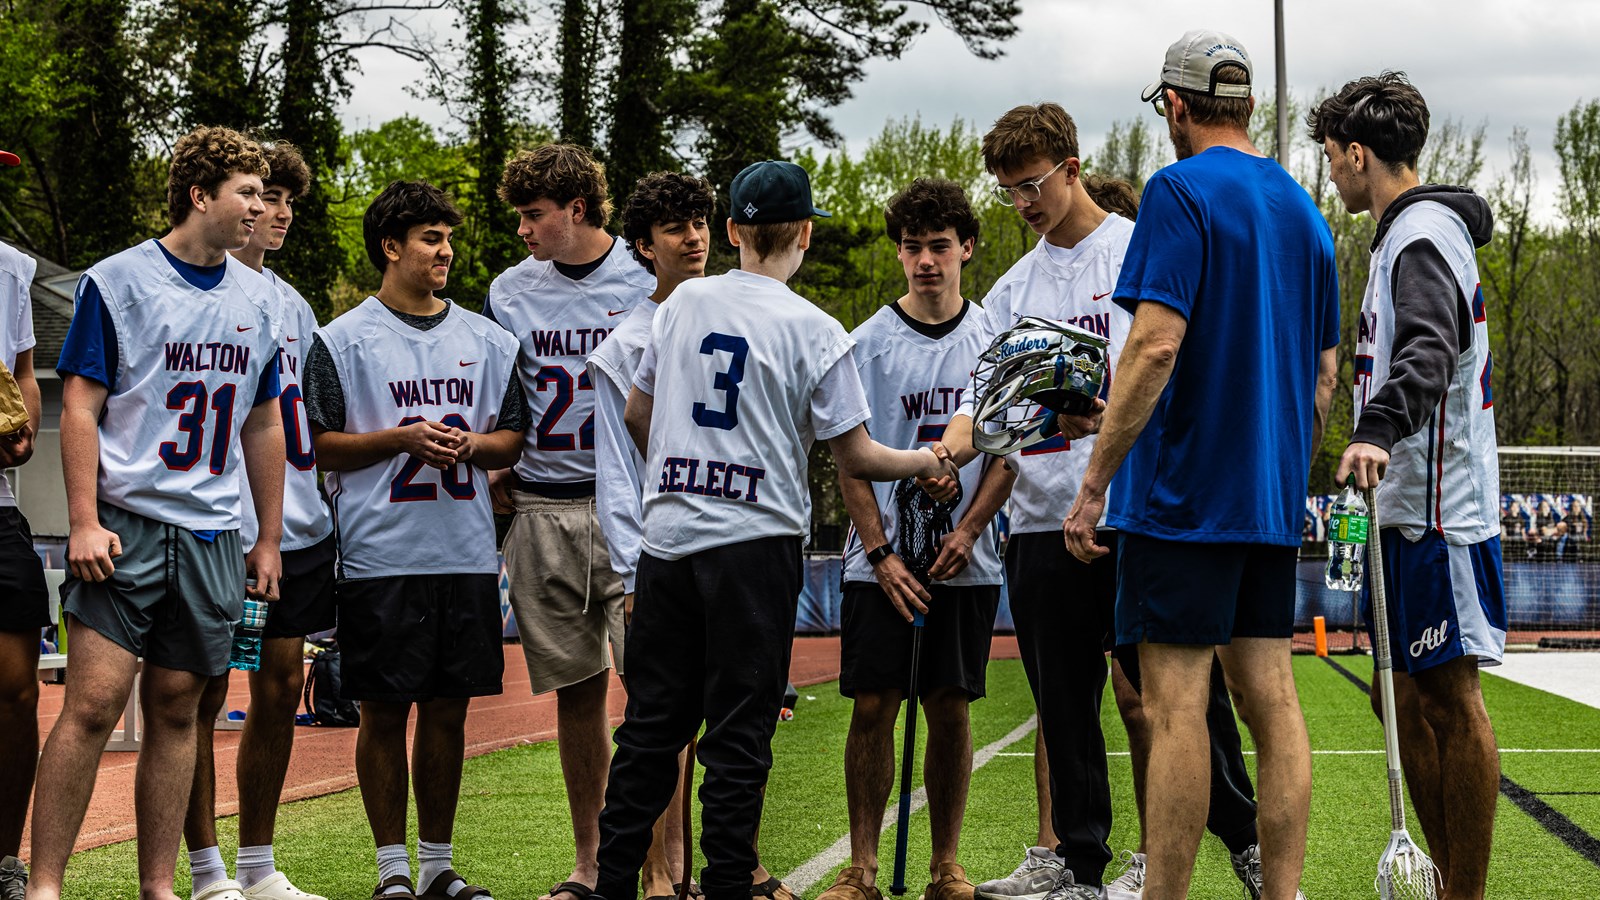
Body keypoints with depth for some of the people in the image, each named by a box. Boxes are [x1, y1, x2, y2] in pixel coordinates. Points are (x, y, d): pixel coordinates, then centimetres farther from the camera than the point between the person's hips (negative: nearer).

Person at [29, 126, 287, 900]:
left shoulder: (256, 299, 13)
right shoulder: (117, 282, -2)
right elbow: (80, 407, -5)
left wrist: (269, 539, 17)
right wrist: (83, 522, -13)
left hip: (213, 536, 5)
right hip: (127, 527, -5)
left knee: (175, 711, 7)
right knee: (94, 703, -11)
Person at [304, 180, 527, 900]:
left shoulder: (486, 340, 12)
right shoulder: (343, 340, 1)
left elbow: (513, 437, 15)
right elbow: (320, 445, -2)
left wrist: (468, 444, -6)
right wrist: (404, 438, -13)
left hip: (467, 555, 4)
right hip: (380, 559, -4)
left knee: (448, 708, 8)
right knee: (384, 712, 1)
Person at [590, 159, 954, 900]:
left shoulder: (684, 302, 7)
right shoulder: (813, 330, -5)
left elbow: (637, 413, 16)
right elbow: (856, 457, -3)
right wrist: (927, 462, 14)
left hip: (668, 533, 4)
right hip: (754, 540, -4)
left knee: (652, 720, 10)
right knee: (739, 729, 0)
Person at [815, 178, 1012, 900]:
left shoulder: (992, 339, 5)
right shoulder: (871, 341, 1)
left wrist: (969, 529, -9)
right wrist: (880, 553, -9)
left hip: (966, 562, 1)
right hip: (881, 561, -1)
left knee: (950, 707, 3)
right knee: (873, 706, -2)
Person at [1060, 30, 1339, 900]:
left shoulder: (1180, 191, -9)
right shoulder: (1302, 210, 14)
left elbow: (1155, 346, -18)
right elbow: (1322, 375, 18)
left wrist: (1093, 485, -15)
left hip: (1183, 492, -7)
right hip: (1272, 501, 7)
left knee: (1176, 705, -6)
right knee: (1270, 698, 6)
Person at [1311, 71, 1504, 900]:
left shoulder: (1423, 235, -13)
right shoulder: (1407, 232, 19)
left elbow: (1429, 349, -31)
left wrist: (1378, 430, -46)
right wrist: (1377, 433, 42)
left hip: (1441, 509, -10)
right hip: (1410, 502, 10)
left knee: (1449, 694, -7)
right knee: (1404, 698, 12)